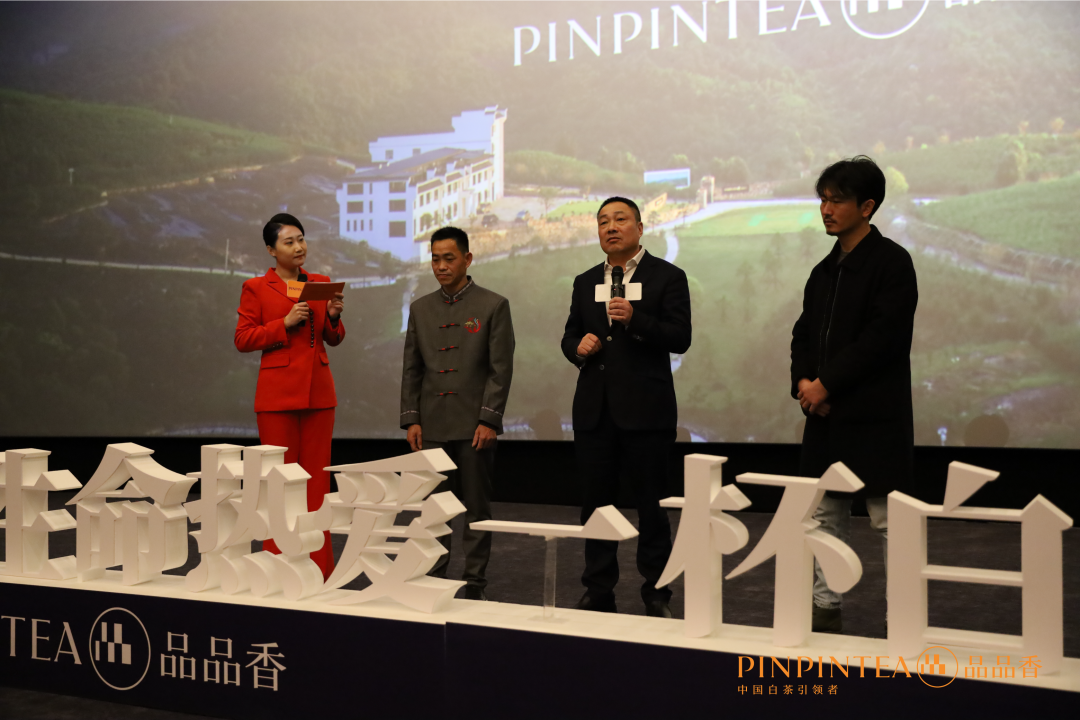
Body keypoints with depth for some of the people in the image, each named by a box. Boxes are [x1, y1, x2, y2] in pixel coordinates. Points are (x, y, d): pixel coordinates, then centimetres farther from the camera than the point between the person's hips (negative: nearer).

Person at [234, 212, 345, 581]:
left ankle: (319, 570, 12)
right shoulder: (256, 288, 1)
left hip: (319, 391, 4)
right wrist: (285, 323, -14)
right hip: (278, 392, -4)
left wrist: (333, 317, -5)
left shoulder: (320, 284, 12)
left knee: (318, 480, 5)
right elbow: (243, 339, -4)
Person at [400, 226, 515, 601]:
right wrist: (411, 419, 3)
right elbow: (411, 369, 11)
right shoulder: (420, 308, 11)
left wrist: (489, 420, -12)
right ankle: (434, 578, 15)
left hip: (474, 425, -3)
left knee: (476, 507, 3)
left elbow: (501, 369, -5)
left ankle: (475, 582, 12)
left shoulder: (493, 306, -1)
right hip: (432, 426, 3)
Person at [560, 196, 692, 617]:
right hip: (595, 409, 5)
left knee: (652, 504, 2)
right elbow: (569, 336, 21)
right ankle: (599, 593, 19)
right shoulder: (585, 282, 16)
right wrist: (578, 346, -3)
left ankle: (656, 595, 14)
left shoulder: (667, 277, 1)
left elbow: (680, 338, -8)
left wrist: (636, 319, -22)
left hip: (645, 409, -4)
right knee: (596, 502, 9)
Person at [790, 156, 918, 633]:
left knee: (889, 519, -2)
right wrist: (803, 381, -5)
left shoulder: (891, 262, -7)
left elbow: (882, 336, -16)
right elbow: (803, 334, 15)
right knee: (826, 515, 11)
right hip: (826, 414, 7)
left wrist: (825, 384, -15)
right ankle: (826, 609, 21)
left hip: (875, 415, -7)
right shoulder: (824, 271, 16)